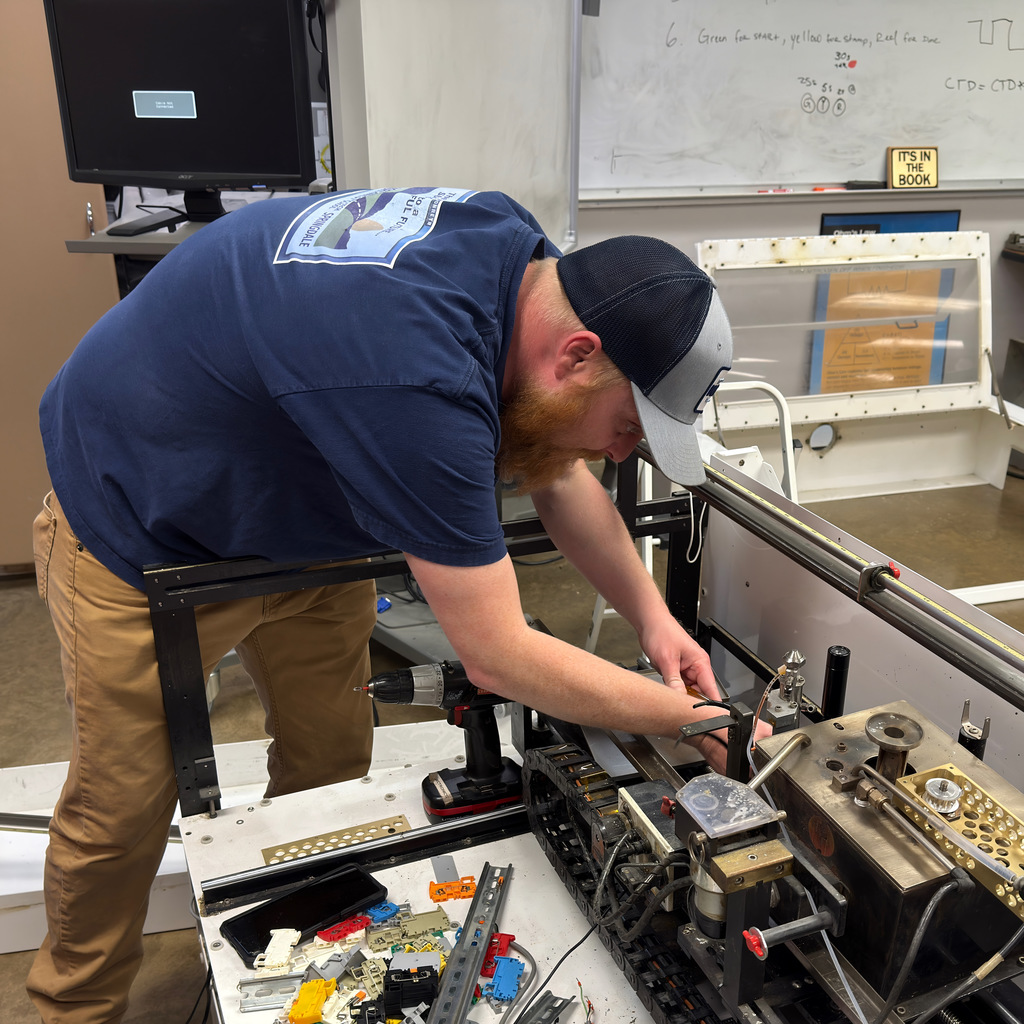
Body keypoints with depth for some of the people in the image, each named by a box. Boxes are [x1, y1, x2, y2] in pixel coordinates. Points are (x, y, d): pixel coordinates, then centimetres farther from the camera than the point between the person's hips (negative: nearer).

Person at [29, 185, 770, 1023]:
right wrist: (693, 719, -21)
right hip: (140, 526, -7)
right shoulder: (418, 383, -43)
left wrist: (652, 615, -10)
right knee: (122, 809, 6)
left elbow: (559, 474, 0)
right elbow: (499, 659, -34)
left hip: (298, 508, 8)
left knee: (330, 772, 11)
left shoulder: (524, 259, -15)